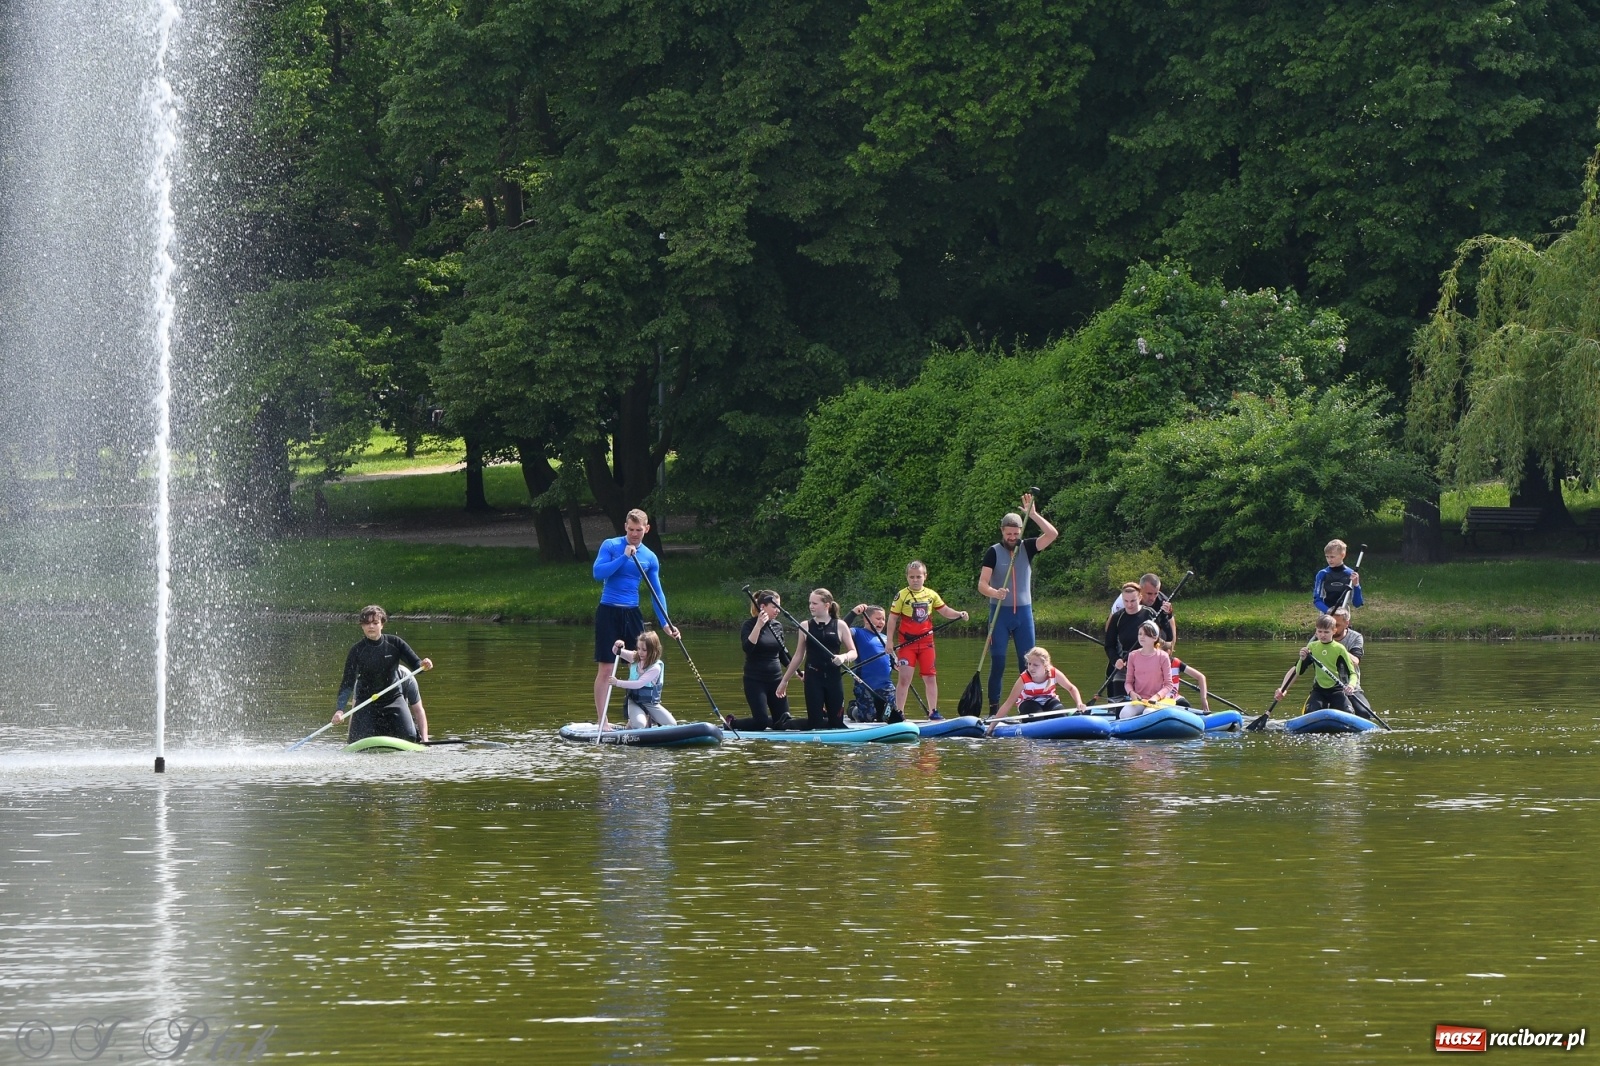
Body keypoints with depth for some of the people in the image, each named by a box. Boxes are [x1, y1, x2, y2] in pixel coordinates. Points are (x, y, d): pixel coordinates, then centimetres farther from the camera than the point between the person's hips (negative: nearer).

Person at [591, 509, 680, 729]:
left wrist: (665, 623, -3)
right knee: (606, 668, -6)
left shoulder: (650, 558, 7)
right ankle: (601, 722, -3)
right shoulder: (610, 546, -3)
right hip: (609, 612, -4)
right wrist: (624, 557, -20)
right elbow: (598, 572, -16)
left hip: (632, 614, 4)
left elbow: (657, 592, 8)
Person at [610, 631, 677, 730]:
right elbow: (615, 652, 3)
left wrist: (618, 683, -36)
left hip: (651, 703, -1)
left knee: (672, 725, -10)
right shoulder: (635, 658, -5)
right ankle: (632, 722, 6)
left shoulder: (656, 667, -21)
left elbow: (639, 684, -30)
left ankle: (650, 720, 16)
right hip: (634, 702, 1)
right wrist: (617, 647, -22)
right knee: (640, 725, -29)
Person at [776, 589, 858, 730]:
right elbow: (799, 656, 12)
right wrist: (784, 680, 13)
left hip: (834, 678, 1)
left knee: (837, 723, 1)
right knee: (815, 723, -8)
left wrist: (843, 657, -20)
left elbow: (853, 652, 3)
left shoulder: (840, 626, 2)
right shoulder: (805, 626, 5)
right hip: (813, 678, -1)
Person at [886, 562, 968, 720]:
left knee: (930, 677, 7)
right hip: (907, 642, -4)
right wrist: (889, 641, -8)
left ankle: (933, 711, 18)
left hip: (926, 642, 4)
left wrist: (959, 614, -8)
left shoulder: (931, 595, 7)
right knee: (904, 677, -7)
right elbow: (893, 618, -3)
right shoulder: (902, 596, -4)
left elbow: (945, 611, 12)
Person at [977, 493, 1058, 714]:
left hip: (1024, 611, 3)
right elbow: (982, 584, -9)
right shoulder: (994, 552, -2)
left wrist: (1033, 514, -13)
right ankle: (994, 709, -3)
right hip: (1000, 612, -3)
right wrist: (995, 593, -31)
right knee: (998, 662, -5)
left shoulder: (1027, 548, 6)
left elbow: (1052, 534, -7)